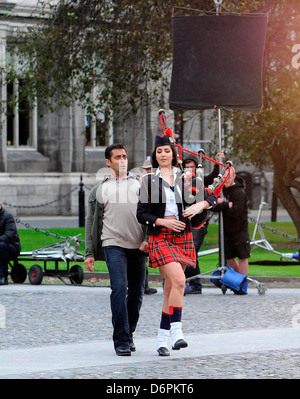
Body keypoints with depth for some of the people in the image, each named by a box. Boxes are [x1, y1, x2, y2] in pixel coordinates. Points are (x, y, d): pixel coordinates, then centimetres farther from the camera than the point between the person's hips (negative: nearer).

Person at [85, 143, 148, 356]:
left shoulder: (139, 185, 14)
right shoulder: (99, 190, 13)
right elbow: (91, 223, 14)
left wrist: (148, 239, -7)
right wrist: (90, 253, 7)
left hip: (138, 246, 2)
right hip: (113, 244, -2)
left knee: (137, 291, 5)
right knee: (119, 288, -16)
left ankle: (129, 333, 25)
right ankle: (121, 341, -15)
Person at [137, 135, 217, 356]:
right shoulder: (148, 181, 4)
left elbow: (212, 197, 10)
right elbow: (141, 214, 2)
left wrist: (200, 205, -10)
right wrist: (163, 221, -13)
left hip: (182, 235, 3)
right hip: (160, 236, -3)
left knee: (170, 287, 4)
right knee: (179, 280, -23)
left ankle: (162, 337, 11)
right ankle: (176, 330, -22)